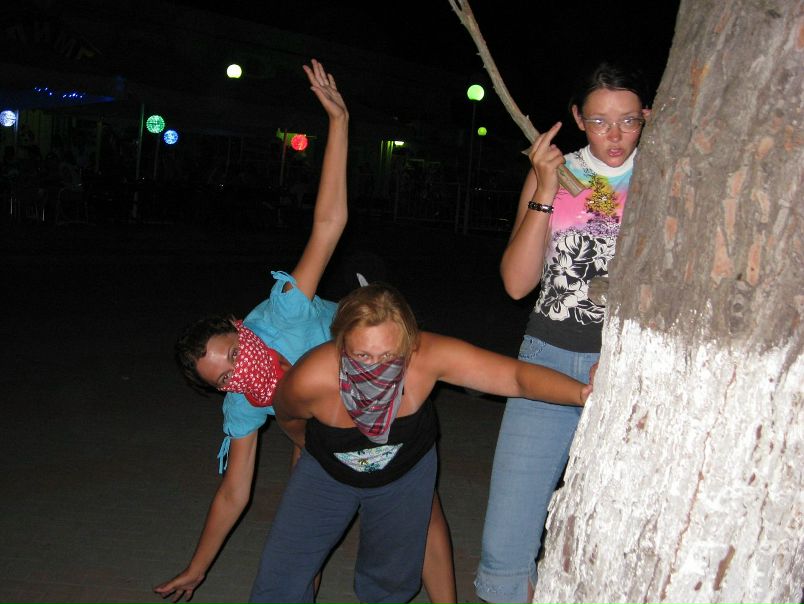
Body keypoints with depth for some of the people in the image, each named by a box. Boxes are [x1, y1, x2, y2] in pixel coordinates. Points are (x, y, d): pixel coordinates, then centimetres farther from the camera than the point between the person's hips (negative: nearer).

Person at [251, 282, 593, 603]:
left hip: (406, 471, 1)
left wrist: (582, 393, -60)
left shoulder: (429, 355, -38)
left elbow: (517, 375, -43)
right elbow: (288, 418, -11)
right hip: (328, 471, 0)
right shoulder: (307, 380, -36)